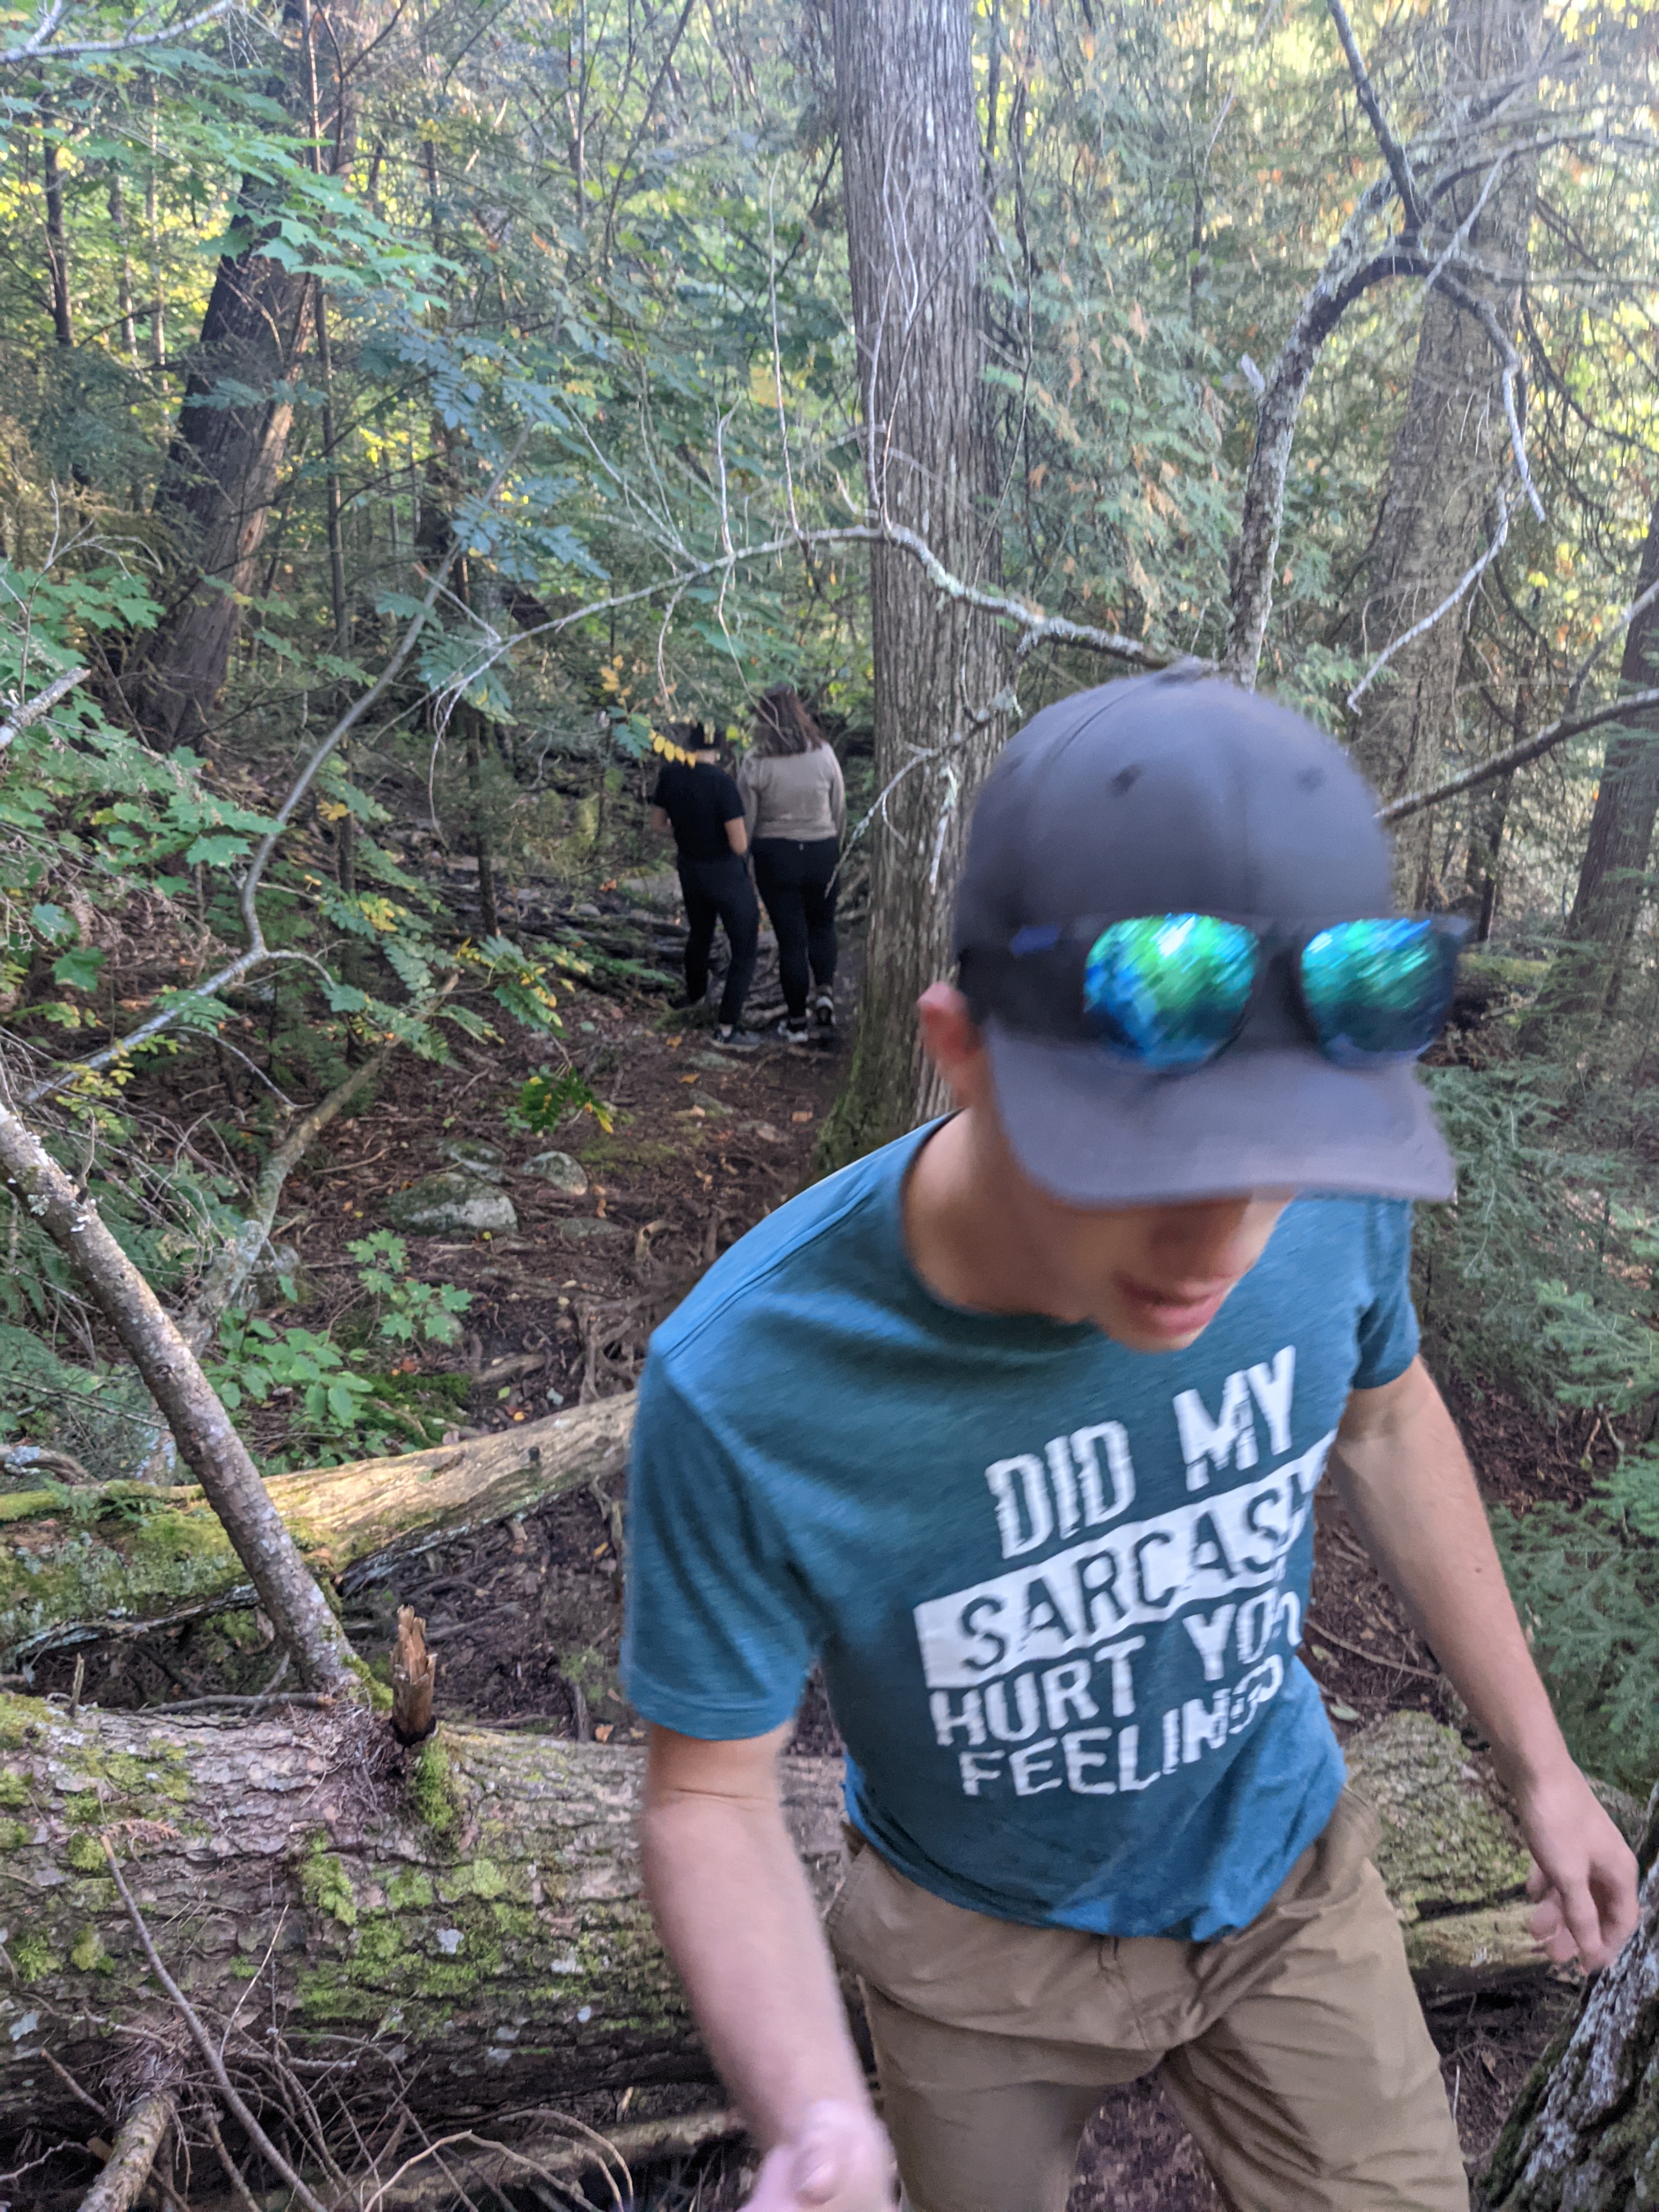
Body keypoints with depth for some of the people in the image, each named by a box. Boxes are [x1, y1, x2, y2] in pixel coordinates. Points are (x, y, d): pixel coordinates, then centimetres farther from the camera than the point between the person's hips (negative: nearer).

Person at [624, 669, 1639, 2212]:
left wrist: (1537, 1765, 6)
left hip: (1284, 1877, 2)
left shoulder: (1328, 1204, -26)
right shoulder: (740, 1386, -37)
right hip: (985, 1938, -1)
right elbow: (713, 1791, -21)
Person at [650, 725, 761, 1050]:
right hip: (726, 874, -6)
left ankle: (694, 995, 53)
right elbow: (739, 845, -25)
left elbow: (658, 824, 6)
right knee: (745, 947, 7)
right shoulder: (721, 781, -27)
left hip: (690, 870, 7)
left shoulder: (670, 774, -9)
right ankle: (727, 1028, 3)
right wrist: (744, 833, -3)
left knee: (699, 934, 30)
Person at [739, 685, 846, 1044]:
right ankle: (825, 991, 4)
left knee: (790, 937, 7)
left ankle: (797, 1022, 15)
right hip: (821, 851, 2)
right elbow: (840, 810, 3)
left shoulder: (755, 764, -13)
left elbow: (746, 821, -7)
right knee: (822, 924, 24)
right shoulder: (824, 754, -6)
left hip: (775, 856, -2)